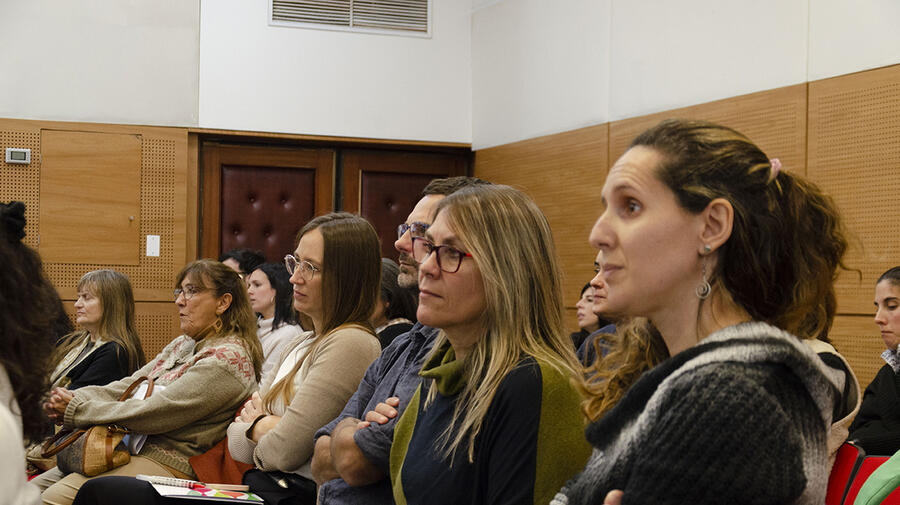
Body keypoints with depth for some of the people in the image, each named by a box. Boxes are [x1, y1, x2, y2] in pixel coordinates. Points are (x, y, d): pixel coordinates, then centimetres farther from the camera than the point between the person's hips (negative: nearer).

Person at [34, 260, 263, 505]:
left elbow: (154, 413, -19)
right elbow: (128, 386, 11)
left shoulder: (228, 358, -15)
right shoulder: (184, 345, 17)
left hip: (168, 465, -9)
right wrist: (72, 397, -8)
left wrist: (75, 409, -13)